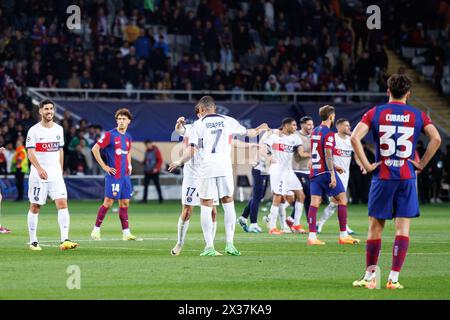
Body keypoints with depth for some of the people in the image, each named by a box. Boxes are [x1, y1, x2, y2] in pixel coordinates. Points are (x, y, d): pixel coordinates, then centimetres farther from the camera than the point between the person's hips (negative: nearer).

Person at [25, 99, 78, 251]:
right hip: (38, 175, -4)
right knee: (35, 207, 3)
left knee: (62, 203, -11)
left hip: (56, 175, 4)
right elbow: (31, 153, -13)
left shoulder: (59, 129, 10)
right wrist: (39, 168, -28)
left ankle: (64, 240, -17)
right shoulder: (34, 130, -5)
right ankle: (33, 241, 13)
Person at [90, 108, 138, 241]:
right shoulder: (110, 135, -8)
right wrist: (104, 166, -11)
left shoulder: (128, 137, 13)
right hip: (113, 174, -6)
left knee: (125, 203, 6)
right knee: (108, 202, -6)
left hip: (125, 175, 6)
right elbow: (95, 149, -10)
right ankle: (96, 229, 5)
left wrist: (129, 165, 15)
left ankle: (126, 233, 8)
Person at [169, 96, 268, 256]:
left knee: (206, 206, 4)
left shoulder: (198, 124, 1)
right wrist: (259, 129, 45)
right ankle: (230, 244, 8)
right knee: (228, 203, 12)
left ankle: (209, 247, -1)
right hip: (225, 167, 2)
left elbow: (191, 151, -4)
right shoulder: (227, 121, 9)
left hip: (207, 167, -2)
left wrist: (178, 163, 12)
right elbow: (248, 133, 23)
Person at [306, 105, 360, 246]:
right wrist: (332, 175, -22)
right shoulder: (328, 134, -12)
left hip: (314, 172, 8)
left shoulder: (314, 132, 15)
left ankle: (312, 236, -7)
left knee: (314, 203, 2)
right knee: (342, 199, 2)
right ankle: (343, 235, 1)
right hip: (326, 171, -8)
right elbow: (328, 155, -20)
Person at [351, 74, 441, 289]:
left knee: (375, 227, 9)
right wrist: (422, 164, -1)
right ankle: (393, 278, -5)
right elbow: (436, 138, -8)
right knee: (403, 228, 1)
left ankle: (370, 276, 13)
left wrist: (367, 165, -5)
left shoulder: (375, 113, 2)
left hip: (382, 176, 0)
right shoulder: (418, 115, 4)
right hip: (407, 177, 0)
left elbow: (355, 138, -10)